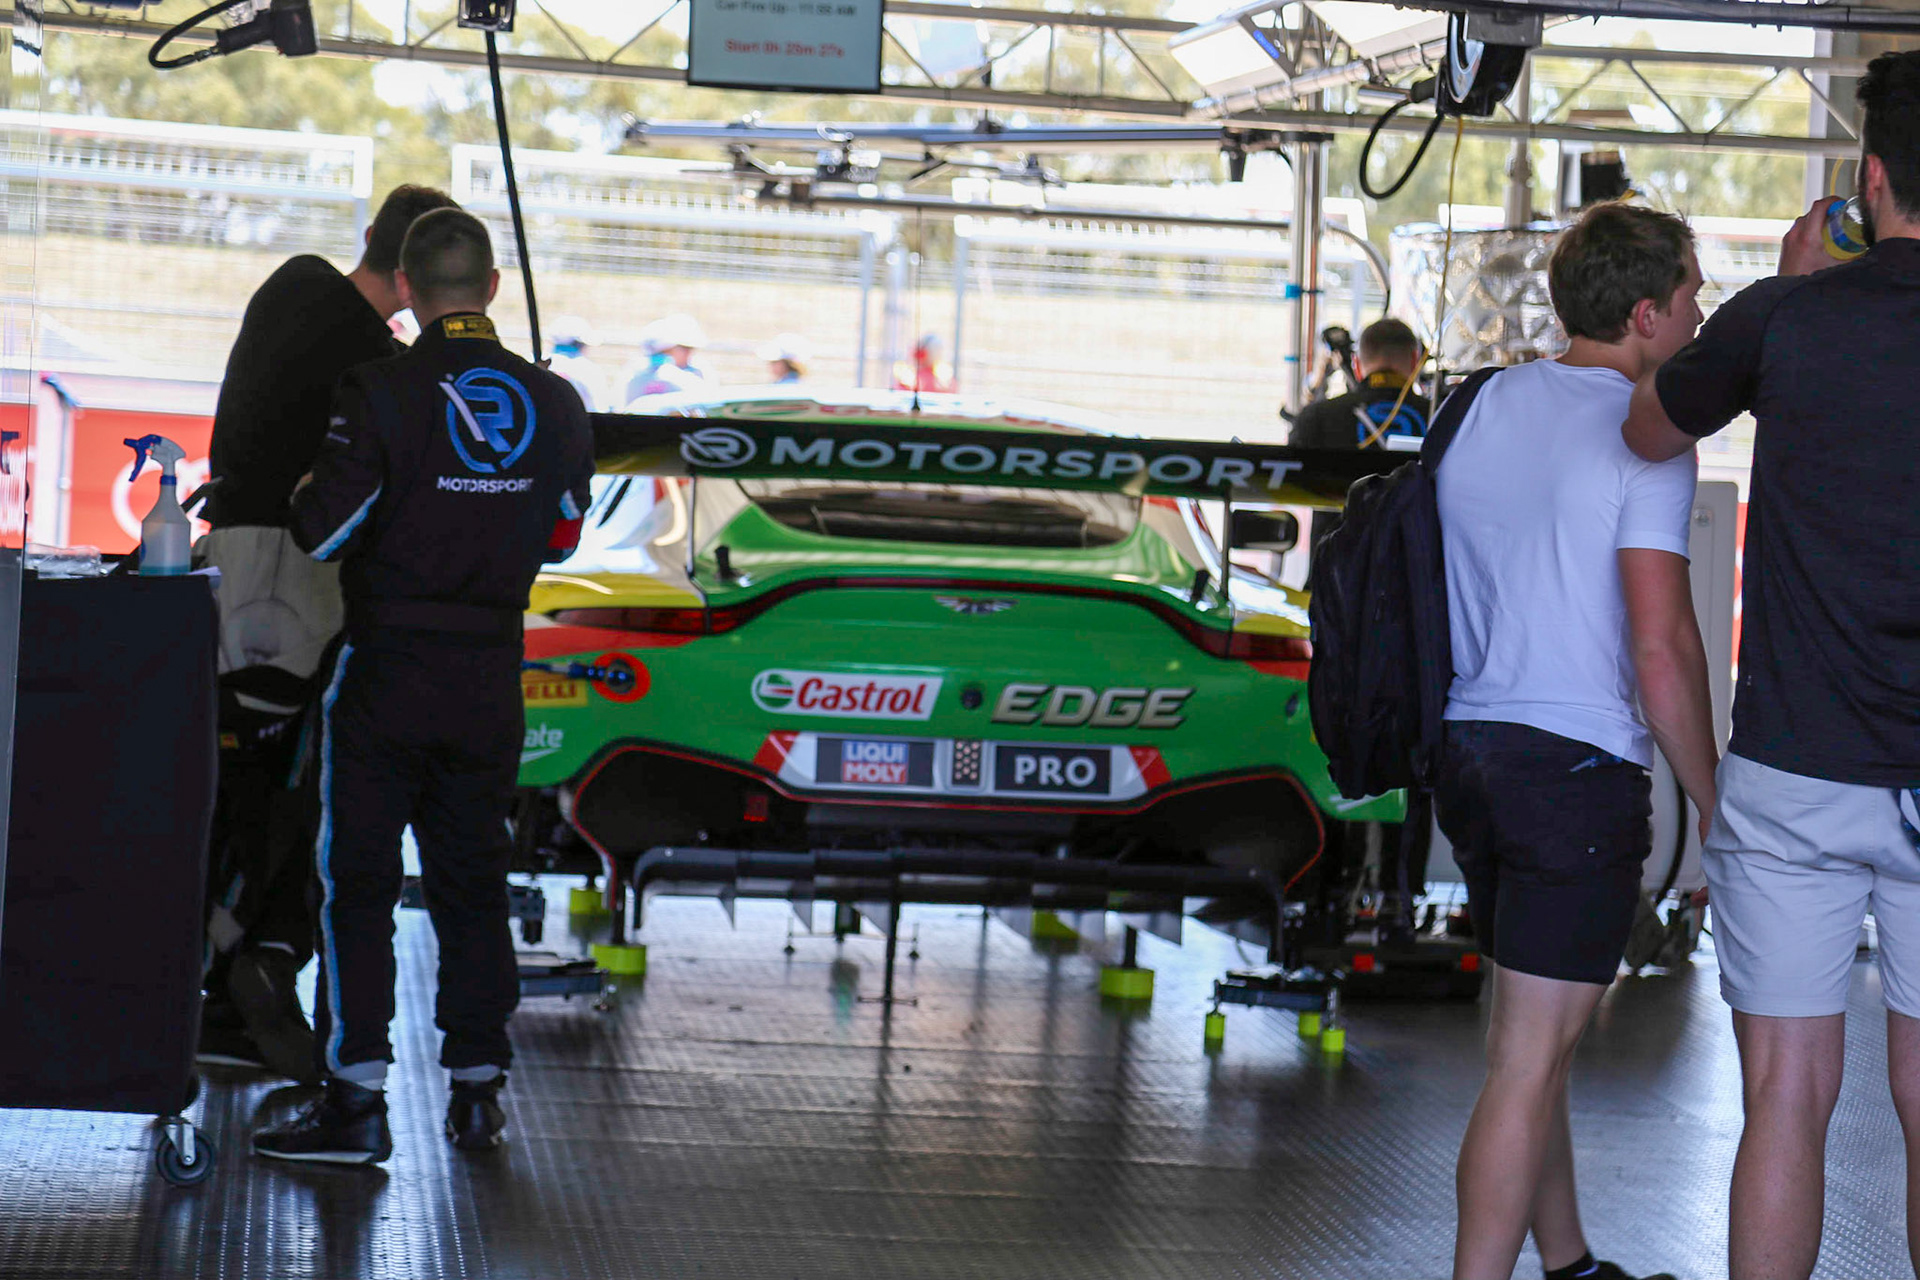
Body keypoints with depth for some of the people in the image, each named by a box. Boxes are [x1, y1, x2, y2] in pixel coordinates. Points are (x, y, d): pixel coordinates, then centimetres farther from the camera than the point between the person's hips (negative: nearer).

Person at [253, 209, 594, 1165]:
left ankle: (356, 1099, -2)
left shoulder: (380, 393, -13)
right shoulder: (554, 404, 2)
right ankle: (476, 1089, 17)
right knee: (471, 878, 14)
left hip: (384, 668, -4)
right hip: (490, 678, 4)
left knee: (356, 879, 1)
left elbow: (323, 533, -13)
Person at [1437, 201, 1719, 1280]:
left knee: (1535, 1040, 19)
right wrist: (1717, 814, -9)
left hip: (1470, 747, 8)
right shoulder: (1644, 438, -12)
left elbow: (1430, 596, 16)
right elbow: (1663, 648, -17)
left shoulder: (1483, 405, 10)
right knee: (1531, 1060, -5)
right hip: (1579, 766, -8)